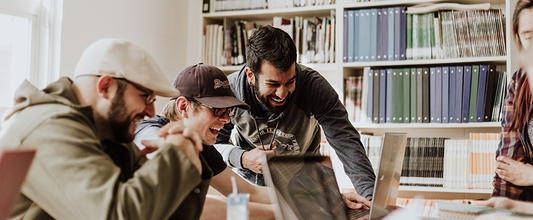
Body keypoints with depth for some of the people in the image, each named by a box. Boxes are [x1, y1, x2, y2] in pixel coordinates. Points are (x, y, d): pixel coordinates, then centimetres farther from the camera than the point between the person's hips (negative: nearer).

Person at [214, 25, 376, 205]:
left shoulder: (314, 86, -28)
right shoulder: (230, 90, -24)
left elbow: (346, 142, -31)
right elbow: (214, 144, -11)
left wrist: (370, 194, -45)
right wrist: (242, 158, -33)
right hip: (248, 178, 0)